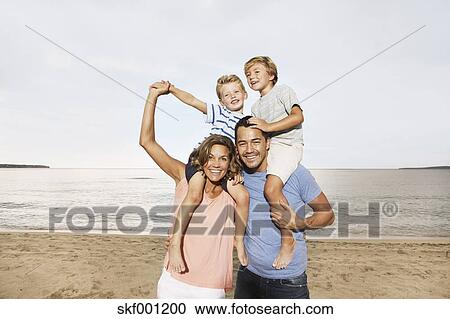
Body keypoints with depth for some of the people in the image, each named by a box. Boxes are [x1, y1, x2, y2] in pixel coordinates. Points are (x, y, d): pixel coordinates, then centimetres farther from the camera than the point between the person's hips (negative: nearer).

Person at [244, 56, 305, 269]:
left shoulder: (283, 91, 7)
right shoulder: (256, 107, 28)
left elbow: (298, 116, -10)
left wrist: (268, 126, -17)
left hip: (287, 145, -8)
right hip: (264, 147, 8)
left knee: (271, 189, -32)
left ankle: (287, 239, -14)